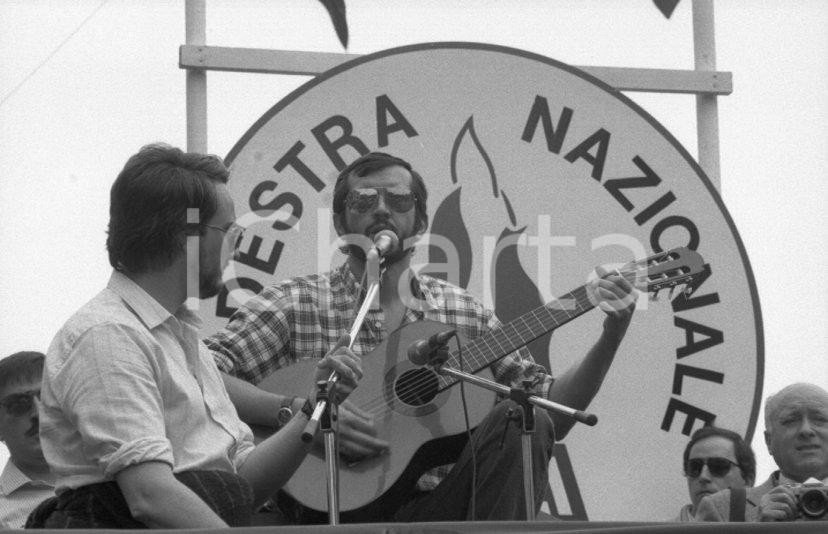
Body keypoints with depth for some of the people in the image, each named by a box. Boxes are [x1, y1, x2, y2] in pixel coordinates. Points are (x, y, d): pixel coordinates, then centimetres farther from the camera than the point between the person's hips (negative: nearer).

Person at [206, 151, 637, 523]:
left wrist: (609, 340, 1)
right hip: (337, 513, -4)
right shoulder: (294, 304, 4)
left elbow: (552, 412, 15)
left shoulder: (462, 312, 16)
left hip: (436, 509, 4)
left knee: (519, 419, -21)